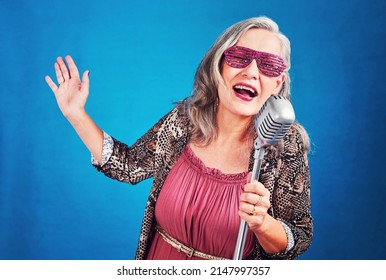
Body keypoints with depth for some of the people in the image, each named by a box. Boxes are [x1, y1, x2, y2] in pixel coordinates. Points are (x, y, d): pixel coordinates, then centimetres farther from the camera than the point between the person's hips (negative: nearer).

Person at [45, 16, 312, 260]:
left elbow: (300, 239, -13)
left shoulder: (288, 146, -19)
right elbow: (130, 165, -2)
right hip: (160, 257, 3)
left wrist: (261, 223, -33)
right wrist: (76, 113, -7)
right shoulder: (185, 119, -13)